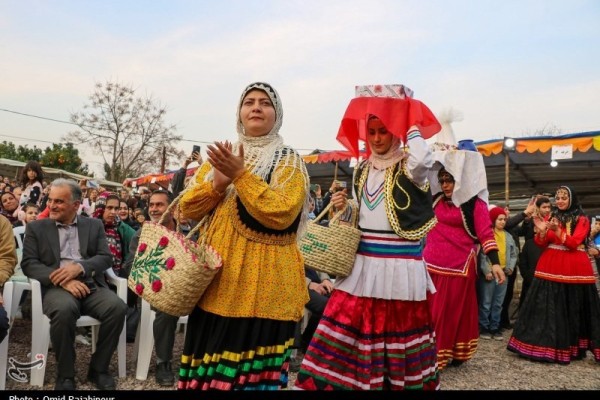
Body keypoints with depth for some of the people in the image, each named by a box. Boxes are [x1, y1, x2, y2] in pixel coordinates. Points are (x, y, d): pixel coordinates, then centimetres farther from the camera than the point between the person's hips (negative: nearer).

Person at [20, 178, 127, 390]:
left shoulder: (94, 225, 14)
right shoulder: (36, 227, 12)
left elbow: (106, 258, 5)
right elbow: (28, 263, 0)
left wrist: (79, 267, -17)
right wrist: (63, 281, -16)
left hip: (92, 286, 2)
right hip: (56, 287, -1)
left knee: (117, 307, -28)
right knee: (64, 309, -36)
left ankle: (99, 368, -6)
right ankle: (65, 374, -14)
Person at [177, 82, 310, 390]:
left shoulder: (289, 162, 0)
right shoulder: (219, 156, 14)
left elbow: (281, 214, -16)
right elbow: (188, 209, 9)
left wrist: (241, 176, -18)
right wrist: (217, 183, -9)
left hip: (264, 282, -4)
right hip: (218, 278, 5)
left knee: (254, 363, 1)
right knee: (208, 360, 9)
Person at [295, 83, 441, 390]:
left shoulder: (408, 167, -6)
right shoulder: (362, 170, 12)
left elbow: (423, 159, -32)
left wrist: (412, 123, -15)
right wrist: (344, 206, -1)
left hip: (399, 266, -5)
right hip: (363, 264, 5)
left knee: (399, 333, 5)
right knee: (347, 331, 5)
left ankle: (403, 383, 26)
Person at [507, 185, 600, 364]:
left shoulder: (581, 220, 1)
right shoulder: (551, 217, 12)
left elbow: (573, 243, -13)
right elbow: (541, 243, 4)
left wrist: (557, 230, -27)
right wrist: (542, 231, -16)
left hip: (574, 268, -3)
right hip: (551, 266, 3)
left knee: (572, 308, 3)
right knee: (548, 307, 1)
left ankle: (571, 347, 13)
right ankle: (547, 344, 8)